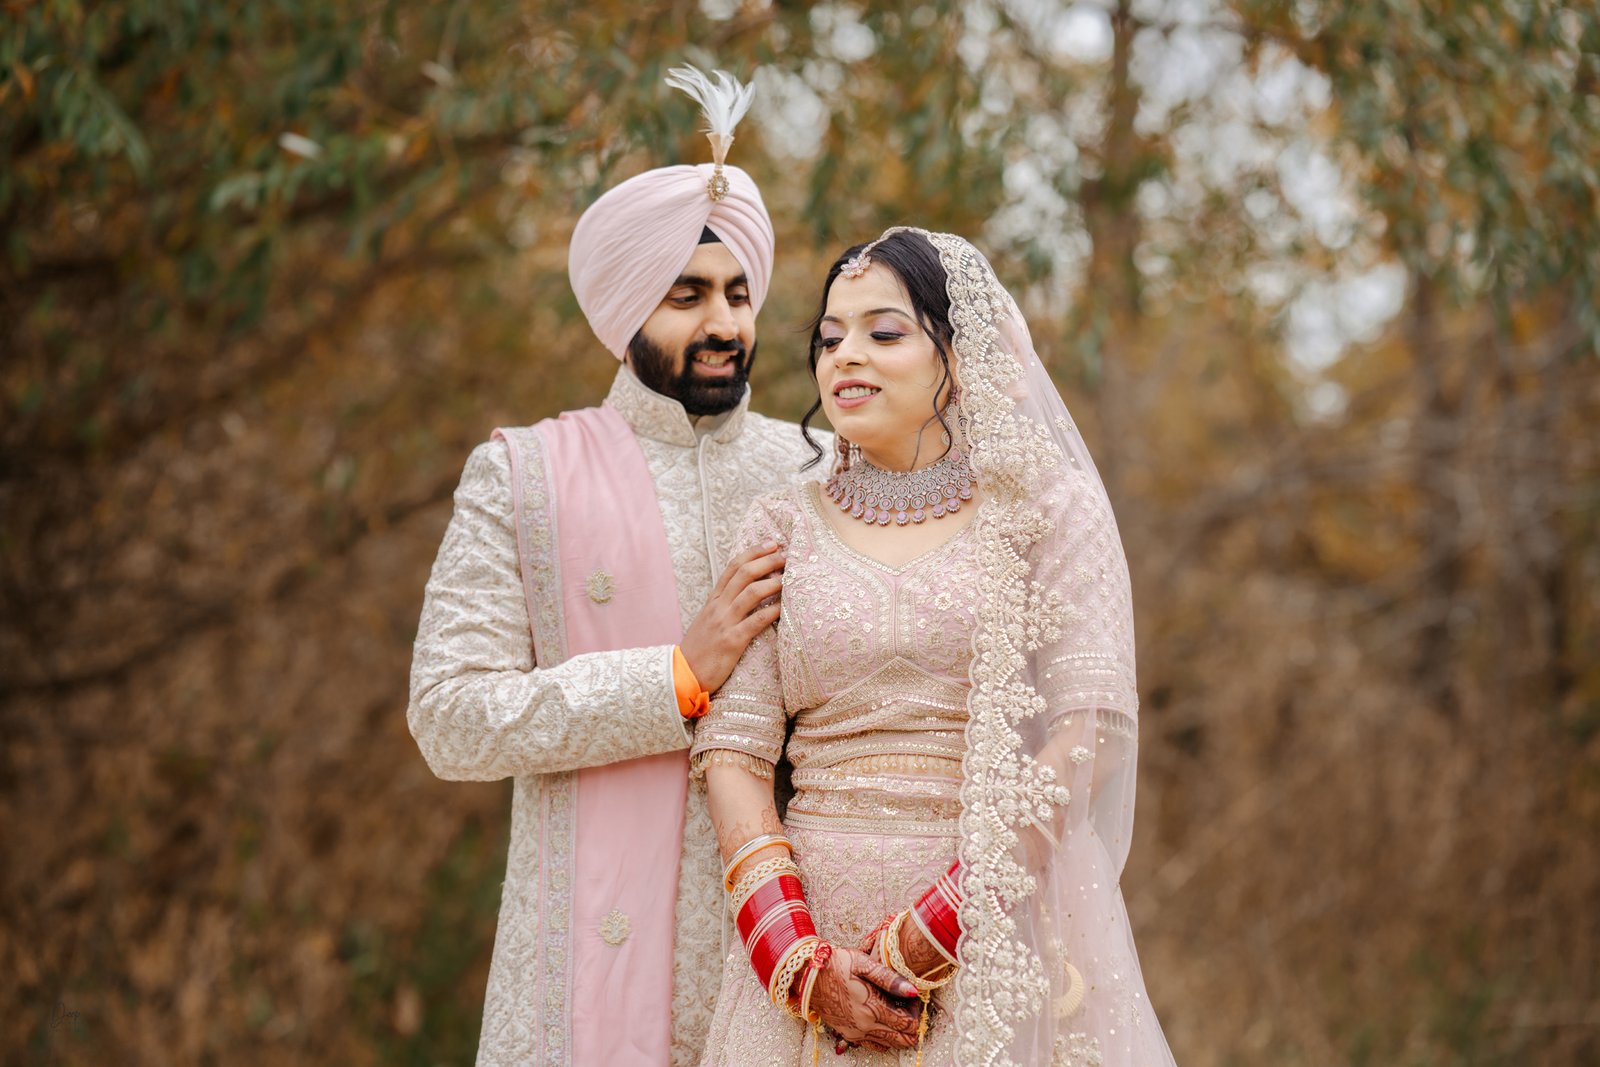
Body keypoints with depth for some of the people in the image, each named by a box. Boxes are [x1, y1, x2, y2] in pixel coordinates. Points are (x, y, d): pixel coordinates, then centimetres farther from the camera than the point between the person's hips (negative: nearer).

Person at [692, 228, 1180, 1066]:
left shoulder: (1047, 507, 1)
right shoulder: (783, 527, 8)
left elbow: (1095, 728, -9)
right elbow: (731, 748, 1)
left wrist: (928, 935, -16)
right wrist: (800, 962, -13)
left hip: (998, 930, -2)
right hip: (811, 923, 2)